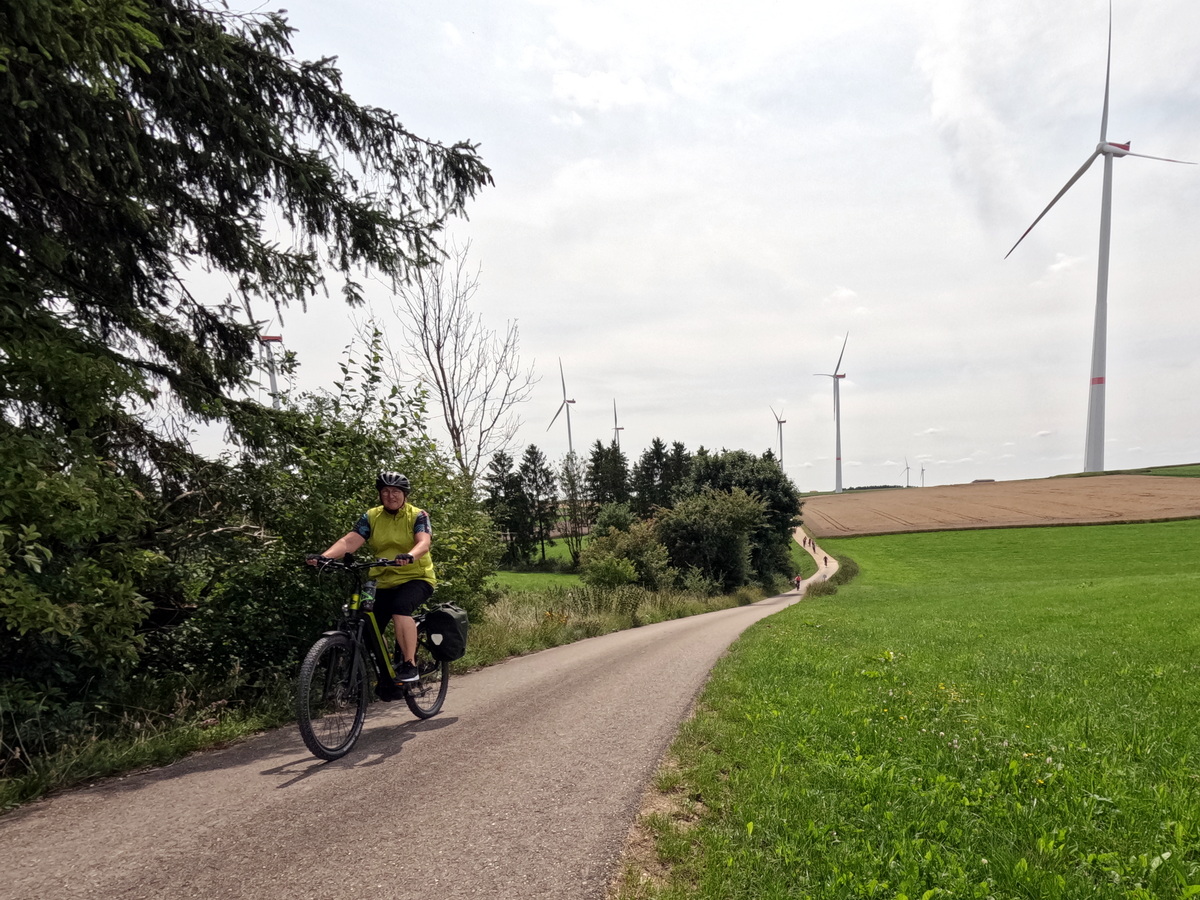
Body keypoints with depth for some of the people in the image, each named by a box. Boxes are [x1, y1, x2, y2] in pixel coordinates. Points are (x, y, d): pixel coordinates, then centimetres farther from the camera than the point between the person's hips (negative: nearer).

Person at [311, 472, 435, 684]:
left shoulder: (417, 516, -6)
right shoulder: (371, 517, 2)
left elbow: (424, 542, -23)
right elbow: (349, 541, -11)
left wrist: (409, 556, -46)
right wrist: (324, 556, -30)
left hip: (416, 578, -4)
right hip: (384, 582, 4)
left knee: (400, 606, -34)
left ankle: (410, 665, -25)